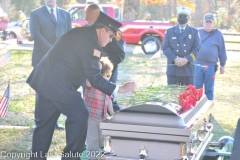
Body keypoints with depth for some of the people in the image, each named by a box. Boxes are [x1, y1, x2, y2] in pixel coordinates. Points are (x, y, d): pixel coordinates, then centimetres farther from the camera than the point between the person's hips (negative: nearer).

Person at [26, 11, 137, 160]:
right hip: (58, 84, -9)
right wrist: (119, 89, -5)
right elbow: (95, 78, -12)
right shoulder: (91, 42, -13)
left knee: (45, 121, 15)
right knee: (79, 115, 1)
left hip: (44, 79, 9)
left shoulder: (80, 32, 15)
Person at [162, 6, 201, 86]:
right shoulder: (169, 31, 9)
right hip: (173, 69, 0)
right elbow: (165, 47, 1)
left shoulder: (194, 32, 8)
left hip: (188, 69, 0)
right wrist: (175, 59, -14)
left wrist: (186, 60, -15)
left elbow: (197, 49, -1)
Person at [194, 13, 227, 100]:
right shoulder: (198, 33, 5)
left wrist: (222, 65, 7)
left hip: (211, 67, 0)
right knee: (197, 89, 4)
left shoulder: (218, 34, 4)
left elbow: (222, 51, 6)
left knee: (209, 89, 8)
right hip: (197, 65, 1)